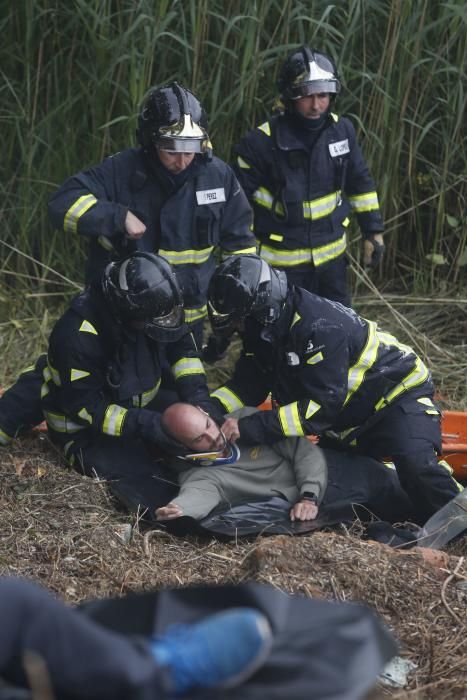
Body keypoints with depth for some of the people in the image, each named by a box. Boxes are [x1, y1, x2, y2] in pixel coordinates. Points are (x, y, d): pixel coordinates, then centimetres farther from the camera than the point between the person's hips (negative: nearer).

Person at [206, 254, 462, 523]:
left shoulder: (320, 327, -34)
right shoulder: (265, 328, -6)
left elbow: (322, 406, -36)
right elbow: (248, 383, -3)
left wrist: (252, 427, -40)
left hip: (399, 392, -10)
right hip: (350, 415, 10)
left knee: (416, 467, -34)